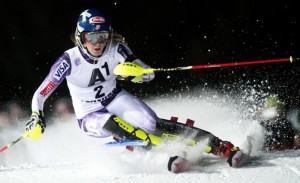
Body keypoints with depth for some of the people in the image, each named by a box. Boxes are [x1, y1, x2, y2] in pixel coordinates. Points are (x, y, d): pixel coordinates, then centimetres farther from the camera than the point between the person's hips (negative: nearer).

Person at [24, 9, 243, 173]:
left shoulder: (116, 49, -17)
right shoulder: (69, 60, -21)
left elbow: (149, 74, -17)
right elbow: (40, 94, -17)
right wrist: (36, 119, -33)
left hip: (116, 99, 0)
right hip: (90, 117, 0)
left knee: (151, 124, -26)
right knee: (111, 123, -37)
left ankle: (221, 146, -31)